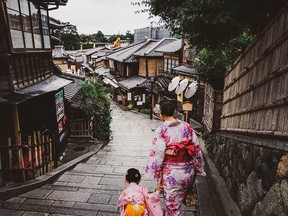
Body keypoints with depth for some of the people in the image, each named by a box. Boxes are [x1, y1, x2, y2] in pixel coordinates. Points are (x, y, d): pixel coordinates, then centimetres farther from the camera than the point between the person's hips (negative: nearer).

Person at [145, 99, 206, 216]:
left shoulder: (161, 130, -17)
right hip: (188, 171, 5)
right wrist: (197, 169, 14)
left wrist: (158, 178, -5)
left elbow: (158, 156, -15)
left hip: (171, 174, -5)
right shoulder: (187, 127, -3)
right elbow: (197, 150, 1)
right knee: (177, 202, 28)